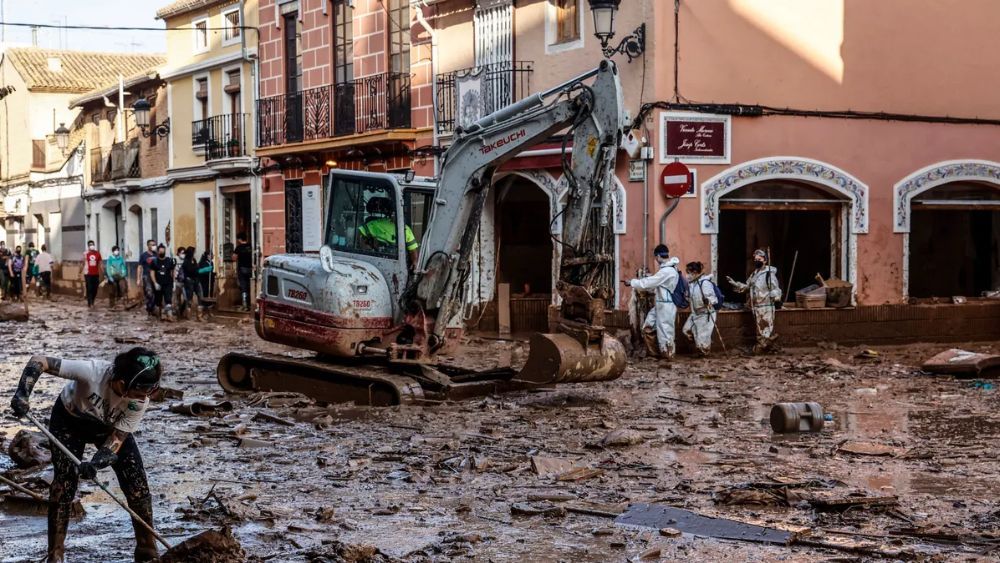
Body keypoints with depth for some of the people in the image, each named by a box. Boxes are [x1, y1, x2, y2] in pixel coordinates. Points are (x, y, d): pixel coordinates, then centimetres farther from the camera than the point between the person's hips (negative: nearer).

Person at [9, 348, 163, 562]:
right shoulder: (93, 371, -41)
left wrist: (94, 464, -43)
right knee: (64, 484, -12)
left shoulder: (139, 402, -31)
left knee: (138, 487, -8)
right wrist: (22, 394, -51)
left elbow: (116, 440, -25)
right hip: (69, 420, -2)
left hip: (110, 427, 2)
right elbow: (38, 361, -36)